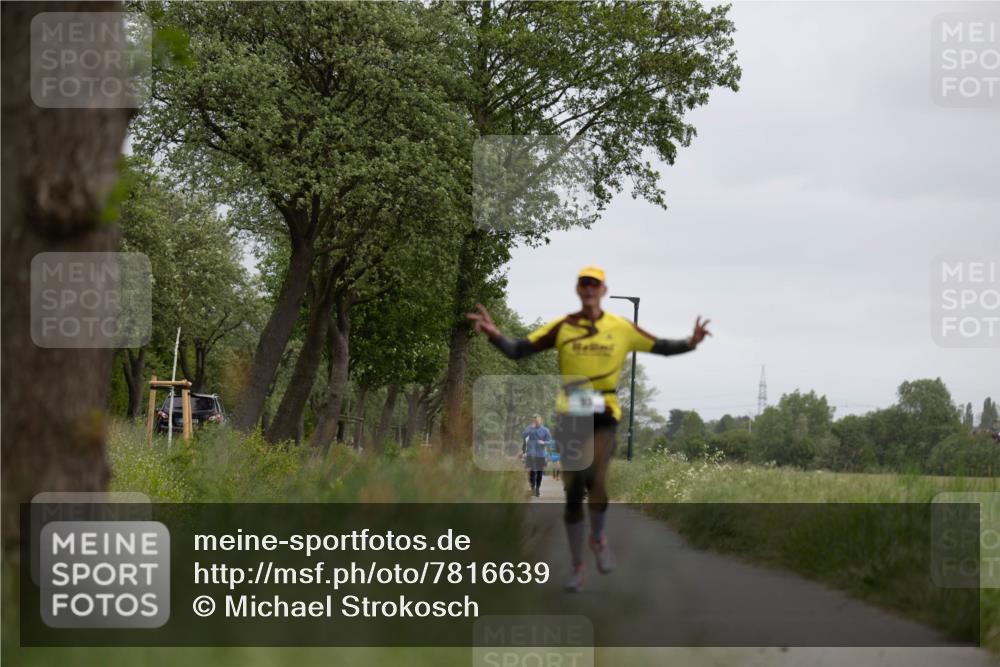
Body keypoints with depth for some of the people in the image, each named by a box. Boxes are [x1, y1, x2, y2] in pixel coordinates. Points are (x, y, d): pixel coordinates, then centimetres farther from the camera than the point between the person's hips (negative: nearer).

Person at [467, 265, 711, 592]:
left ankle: (598, 539, 8)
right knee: (572, 492, 4)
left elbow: (660, 347, 7)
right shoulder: (562, 327, 0)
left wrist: (690, 343, -11)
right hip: (569, 417, 1)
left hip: (603, 417, -1)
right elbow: (517, 350, -5)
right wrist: (494, 334, -23)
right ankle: (578, 566, 18)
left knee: (595, 481, -22)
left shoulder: (621, 328, 1)